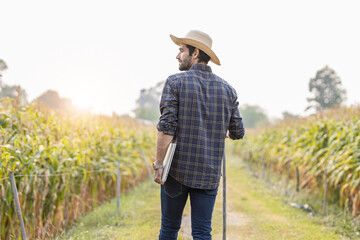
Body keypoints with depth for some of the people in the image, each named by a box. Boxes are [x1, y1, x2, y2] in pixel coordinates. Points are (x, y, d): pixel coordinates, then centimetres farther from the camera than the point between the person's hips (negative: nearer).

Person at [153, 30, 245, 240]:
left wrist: (158, 164, -8)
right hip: (209, 174, 3)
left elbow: (166, 128, -13)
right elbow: (238, 133, 7)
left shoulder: (176, 82, -5)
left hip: (178, 170, -2)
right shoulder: (227, 89, 6)